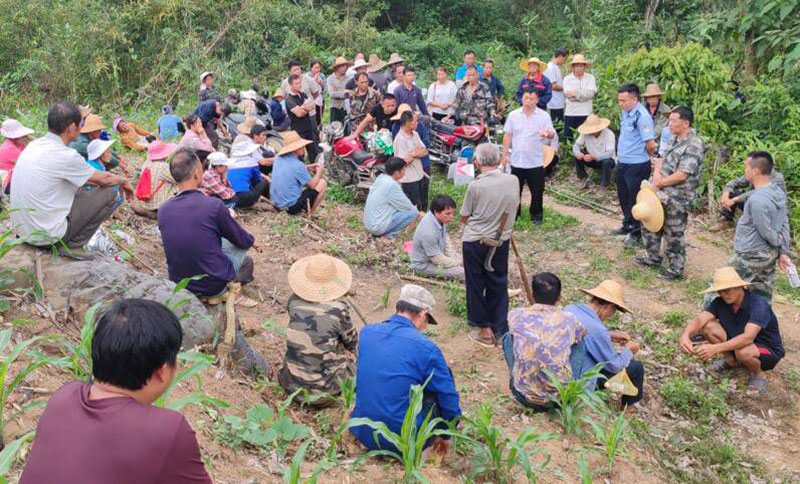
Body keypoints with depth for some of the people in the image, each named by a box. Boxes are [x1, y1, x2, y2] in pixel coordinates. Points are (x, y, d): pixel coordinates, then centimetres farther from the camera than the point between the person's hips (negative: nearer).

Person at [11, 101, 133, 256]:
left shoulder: (34, 145, 4)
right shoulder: (65, 155, -20)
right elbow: (105, 179, -4)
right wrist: (124, 181, 15)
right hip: (46, 234, -8)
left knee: (80, 189, 24)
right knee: (109, 193, -2)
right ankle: (72, 246, 0)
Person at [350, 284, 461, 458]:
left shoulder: (366, 332, 2)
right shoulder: (425, 347, -13)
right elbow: (448, 396, -3)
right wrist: (445, 435, 16)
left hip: (363, 434, 6)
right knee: (443, 379, 10)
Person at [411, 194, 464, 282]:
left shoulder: (440, 218, -13)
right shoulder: (428, 232, -37)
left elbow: (446, 240, 6)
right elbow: (439, 260, -27)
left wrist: (452, 257, -3)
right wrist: (459, 263, -16)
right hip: (424, 264, -9)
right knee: (461, 272, -20)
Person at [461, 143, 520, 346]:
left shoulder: (476, 186, -19)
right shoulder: (513, 181, -8)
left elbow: (464, 218, -7)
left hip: (474, 241, -3)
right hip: (501, 241, 4)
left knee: (476, 285, 12)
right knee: (498, 284, 16)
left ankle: (484, 330, 19)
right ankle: (500, 328, 24)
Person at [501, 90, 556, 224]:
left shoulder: (544, 116, -4)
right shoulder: (513, 115, 2)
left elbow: (552, 134, -11)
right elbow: (507, 135, 7)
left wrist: (548, 134, -36)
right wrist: (505, 154, 4)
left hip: (535, 162, -2)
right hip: (516, 161, 2)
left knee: (537, 192, 7)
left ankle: (536, 216, 23)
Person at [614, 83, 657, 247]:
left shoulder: (642, 116, -21)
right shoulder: (626, 112, 6)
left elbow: (650, 144, -24)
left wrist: (645, 156, -5)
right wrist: (621, 154, 12)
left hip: (636, 166, -9)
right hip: (622, 163, 9)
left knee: (636, 200, 5)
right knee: (624, 197, 22)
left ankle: (637, 233, 20)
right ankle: (628, 226, 40)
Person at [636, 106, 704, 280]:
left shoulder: (693, 145, -20)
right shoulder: (674, 139, 10)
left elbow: (682, 175, -24)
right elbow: (661, 159, 13)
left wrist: (660, 183, -14)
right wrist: (657, 173, -8)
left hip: (678, 198, -9)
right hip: (662, 193, 9)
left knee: (674, 234, 3)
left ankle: (676, 269, 18)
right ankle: (653, 258, 36)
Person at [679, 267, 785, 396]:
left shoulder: (758, 304, -30)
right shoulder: (720, 302, -13)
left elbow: (748, 338, -42)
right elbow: (699, 319, -26)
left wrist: (715, 348, -52)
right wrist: (685, 336, -48)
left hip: (769, 351, -5)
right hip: (737, 342, 6)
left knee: (743, 352, -39)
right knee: (708, 326, -16)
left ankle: (759, 374, -3)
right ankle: (731, 360, 9)